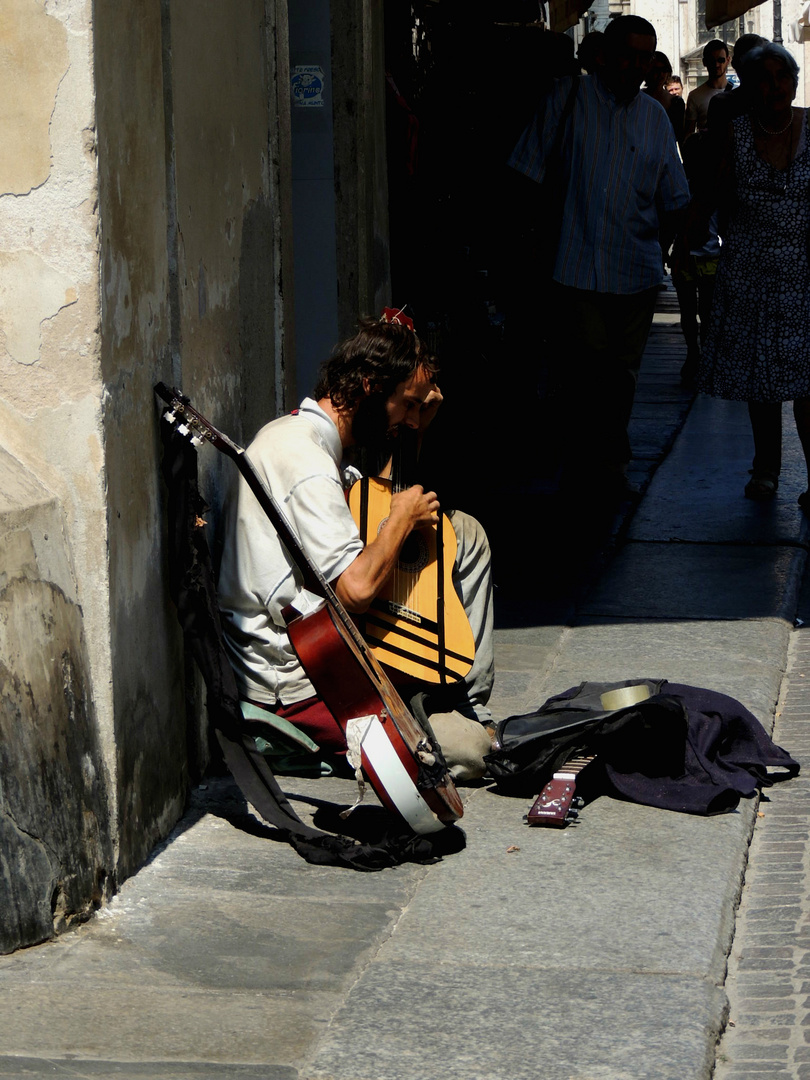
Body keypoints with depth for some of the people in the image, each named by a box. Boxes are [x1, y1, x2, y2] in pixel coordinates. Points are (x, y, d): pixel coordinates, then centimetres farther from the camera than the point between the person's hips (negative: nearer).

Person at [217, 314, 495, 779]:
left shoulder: (292, 433, 10)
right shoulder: (305, 461, -24)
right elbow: (357, 588, -33)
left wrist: (424, 410, 12)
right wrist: (404, 517, -15)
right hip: (296, 686, -10)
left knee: (466, 532, 14)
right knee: (468, 750, -19)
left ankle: (469, 704, 15)